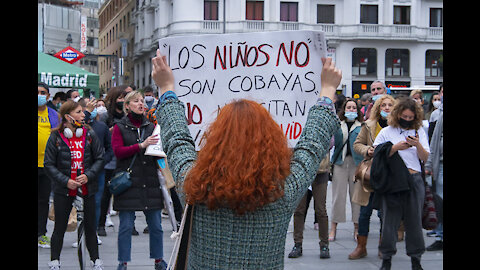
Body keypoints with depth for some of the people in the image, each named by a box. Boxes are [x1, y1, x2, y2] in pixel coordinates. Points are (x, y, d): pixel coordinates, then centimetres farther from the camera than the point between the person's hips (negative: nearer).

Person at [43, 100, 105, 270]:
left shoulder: (89, 134, 1)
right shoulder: (56, 137, -5)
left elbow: (100, 159, 5)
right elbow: (49, 165, -3)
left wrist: (88, 176, -9)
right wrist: (65, 181, -13)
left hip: (87, 189, 2)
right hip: (63, 191, -2)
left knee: (90, 227, 8)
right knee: (60, 228, 5)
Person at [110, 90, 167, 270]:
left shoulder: (151, 126, 13)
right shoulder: (120, 127, 5)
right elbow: (118, 151, -8)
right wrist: (141, 145, -18)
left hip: (150, 181, 3)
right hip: (128, 181, -3)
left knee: (155, 225, 6)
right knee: (126, 226, 0)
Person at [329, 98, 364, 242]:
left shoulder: (362, 126, 9)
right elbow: (332, 142, 5)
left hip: (357, 162, 0)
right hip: (340, 162, 1)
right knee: (338, 195, -1)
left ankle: (357, 228, 9)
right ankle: (333, 228, 4)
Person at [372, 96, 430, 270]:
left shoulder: (419, 131, 11)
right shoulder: (386, 132, 7)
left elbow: (425, 158, 6)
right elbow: (377, 155, 0)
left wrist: (418, 145, -13)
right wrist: (395, 147, -12)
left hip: (414, 181, 1)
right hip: (392, 182, -1)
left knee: (414, 220, 3)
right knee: (390, 219, 0)